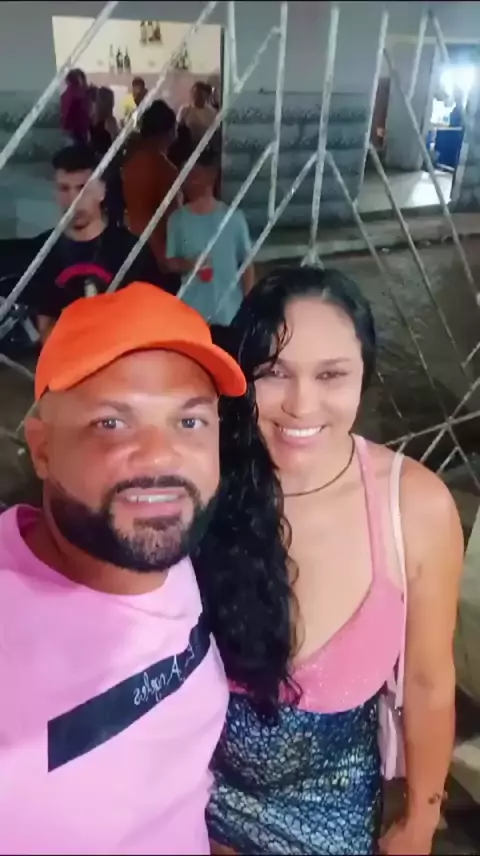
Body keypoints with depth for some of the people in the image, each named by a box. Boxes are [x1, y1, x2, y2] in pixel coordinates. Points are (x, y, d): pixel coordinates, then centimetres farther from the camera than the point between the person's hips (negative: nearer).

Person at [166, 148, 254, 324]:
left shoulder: (233, 217, -3)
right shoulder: (178, 219, 1)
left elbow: (247, 263, 3)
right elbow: (171, 262, 8)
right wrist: (187, 265, -15)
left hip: (230, 312, -1)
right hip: (192, 312, 1)